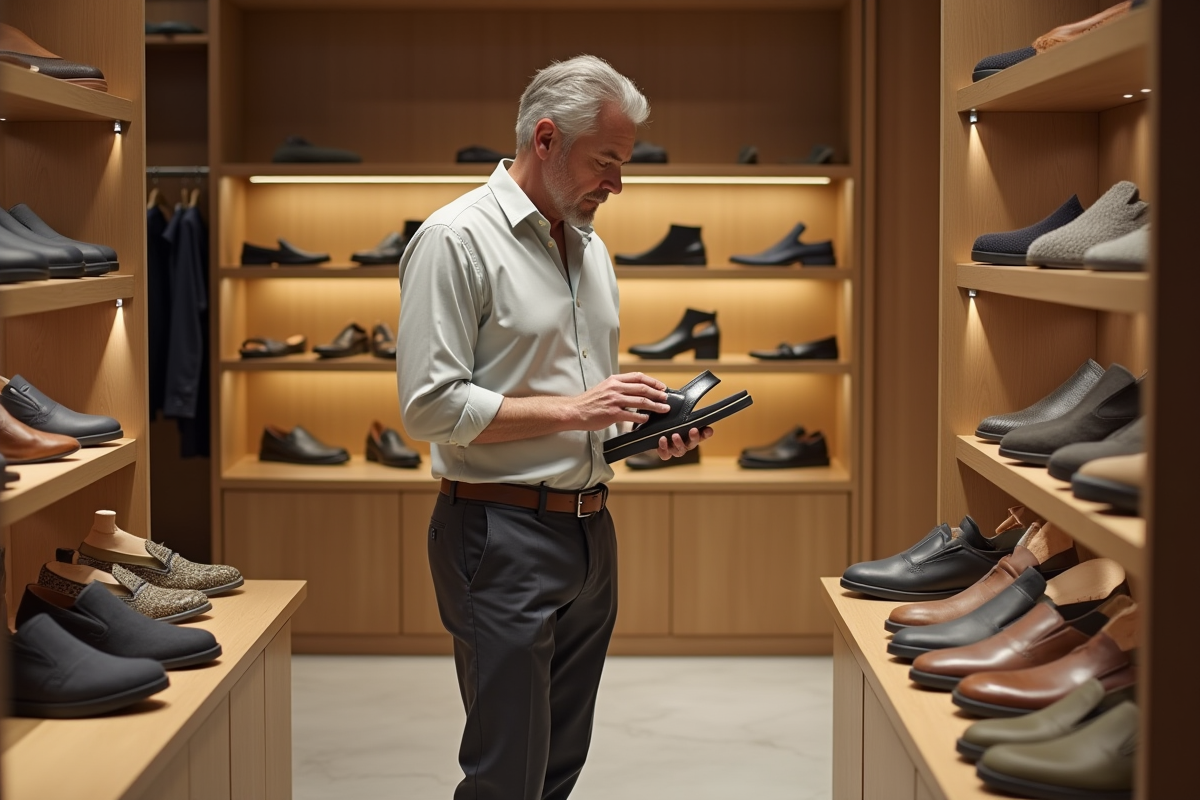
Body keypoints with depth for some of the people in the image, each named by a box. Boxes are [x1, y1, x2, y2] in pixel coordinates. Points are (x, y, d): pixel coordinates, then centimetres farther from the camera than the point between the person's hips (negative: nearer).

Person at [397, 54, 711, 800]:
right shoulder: (456, 239, -11)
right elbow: (431, 407, -17)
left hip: (591, 530, 8)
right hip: (502, 535, -8)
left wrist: (649, 423, 3)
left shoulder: (589, 246, 15)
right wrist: (573, 409, -19)